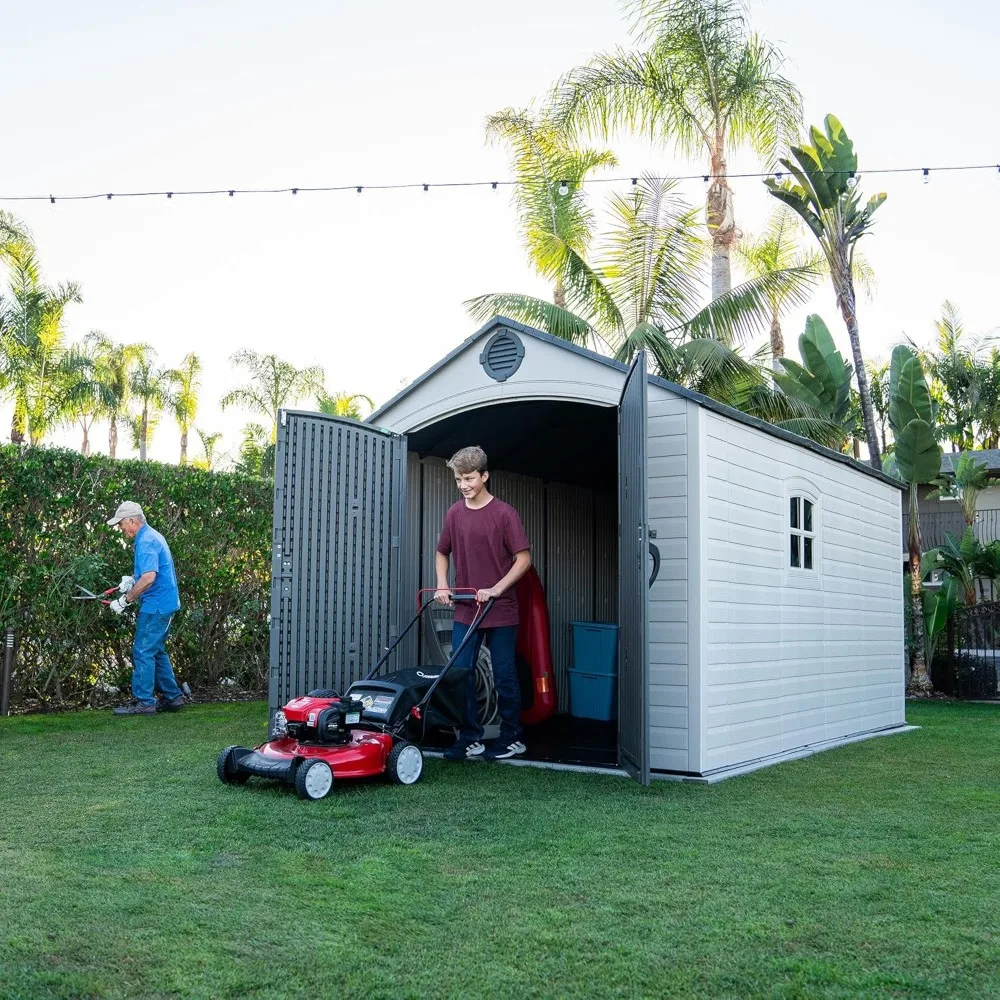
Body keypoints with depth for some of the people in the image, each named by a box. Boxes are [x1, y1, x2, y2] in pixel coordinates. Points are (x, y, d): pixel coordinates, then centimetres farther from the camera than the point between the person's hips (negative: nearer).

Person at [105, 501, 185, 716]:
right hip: (165, 603, 10)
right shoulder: (151, 536, 15)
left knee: (143, 652, -4)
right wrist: (132, 580, 13)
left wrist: (126, 600, -20)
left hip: (156, 606, -10)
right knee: (156, 651, 16)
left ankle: (143, 702, 0)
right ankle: (172, 697, 21)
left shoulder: (146, 542, -18)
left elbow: (149, 577, -28)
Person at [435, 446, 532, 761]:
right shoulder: (454, 514, 5)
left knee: (504, 677, 5)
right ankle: (470, 739, 14)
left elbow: (523, 558, -9)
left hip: (500, 611, -4)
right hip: (465, 611, 4)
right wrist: (442, 585, 2)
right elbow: (442, 552, 18)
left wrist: (496, 589, -18)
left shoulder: (504, 513, -9)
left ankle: (512, 739, 19)